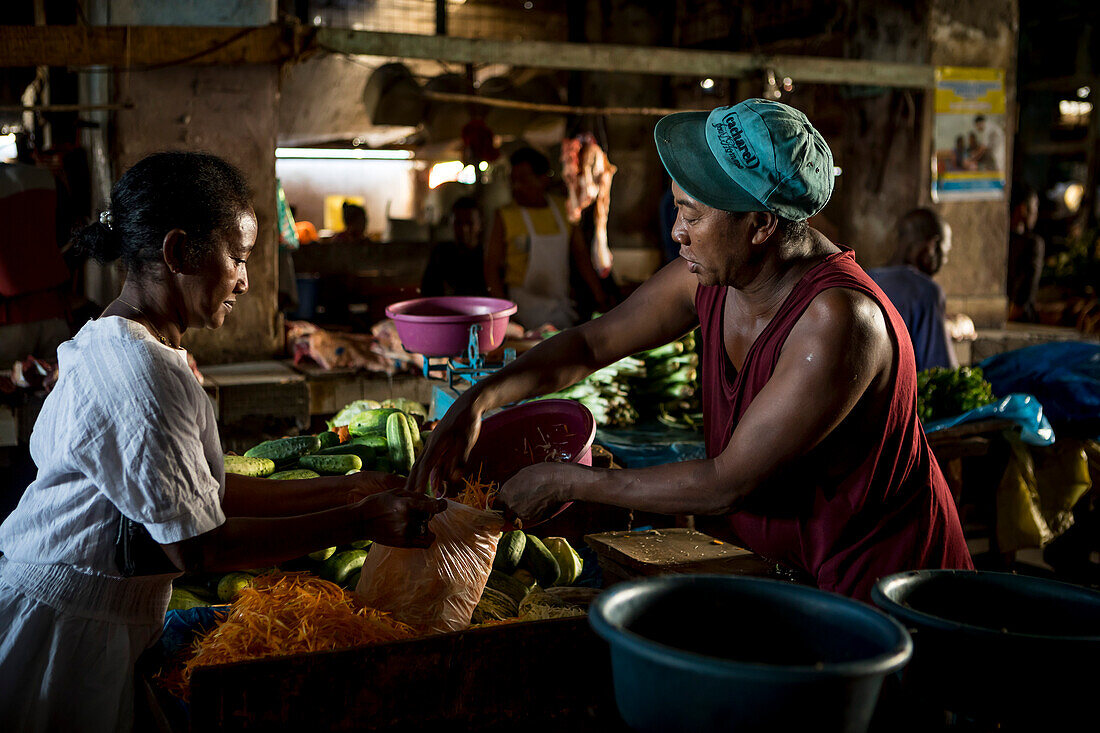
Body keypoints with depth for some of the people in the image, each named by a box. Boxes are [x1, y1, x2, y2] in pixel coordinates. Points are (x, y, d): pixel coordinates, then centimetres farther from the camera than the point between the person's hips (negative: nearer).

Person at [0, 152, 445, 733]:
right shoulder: (134, 371, -24)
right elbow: (198, 547, -23)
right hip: (64, 634, -9)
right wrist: (358, 522, -19)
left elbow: (202, 490, 7)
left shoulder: (122, 348, 8)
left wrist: (342, 489, 4)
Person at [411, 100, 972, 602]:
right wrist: (479, 398, -9)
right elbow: (593, 343, 5)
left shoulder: (836, 318, -32)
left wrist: (567, 483, -21)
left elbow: (728, 484, -29)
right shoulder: (708, 277, -9)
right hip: (784, 561, 7)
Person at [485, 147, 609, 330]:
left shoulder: (563, 209, 8)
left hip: (561, 300, 3)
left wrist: (600, 298, 6)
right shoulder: (505, 216, -1)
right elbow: (491, 267, -1)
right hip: (523, 298, -3)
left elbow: (581, 257, 12)